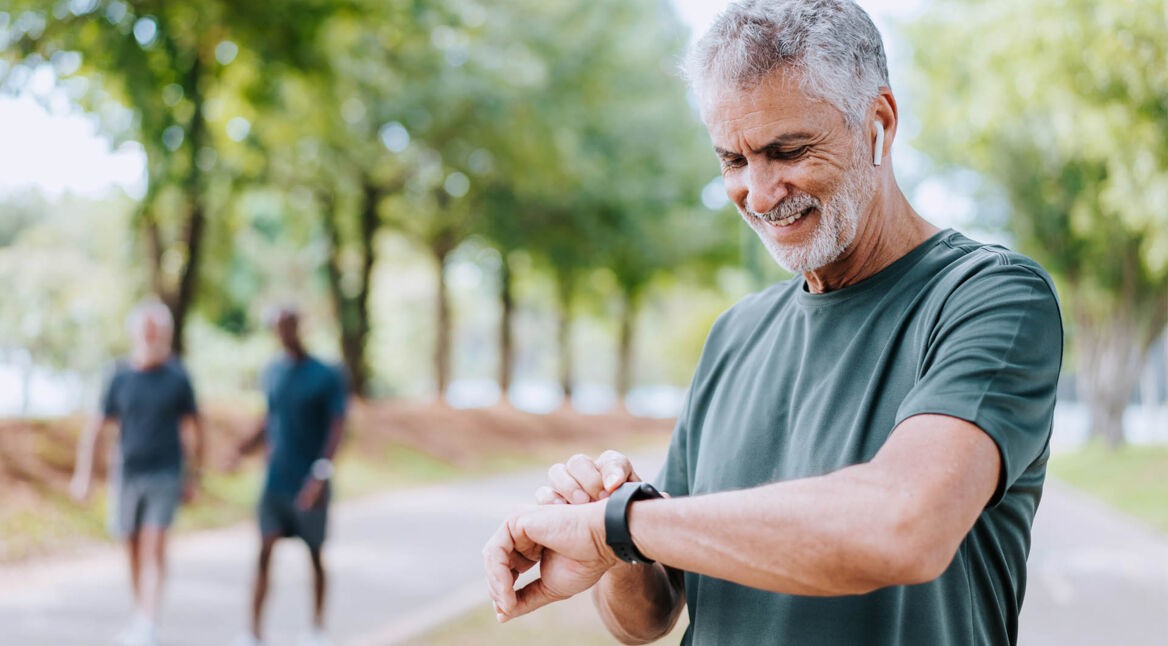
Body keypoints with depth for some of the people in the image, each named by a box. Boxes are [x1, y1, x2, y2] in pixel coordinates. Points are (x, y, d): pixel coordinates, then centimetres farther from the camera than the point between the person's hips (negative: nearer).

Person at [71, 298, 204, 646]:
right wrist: (83, 474, 1)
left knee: (153, 548, -12)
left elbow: (192, 428, 7)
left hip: (165, 474, -2)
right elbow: (95, 427, 4)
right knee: (132, 549, 11)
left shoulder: (177, 378, -2)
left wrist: (193, 477, 8)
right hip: (127, 472, 2)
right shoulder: (121, 376, 0)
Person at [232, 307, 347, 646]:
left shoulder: (327, 377, -8)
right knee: (264, 552, -6)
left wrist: (321, 474, -22)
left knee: (315, 554, 9)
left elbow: (336, 427, -13)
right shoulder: (272, 373, 7)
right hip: (275, 481, 3)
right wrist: (244, 449, 2)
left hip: (309, 486, -3)